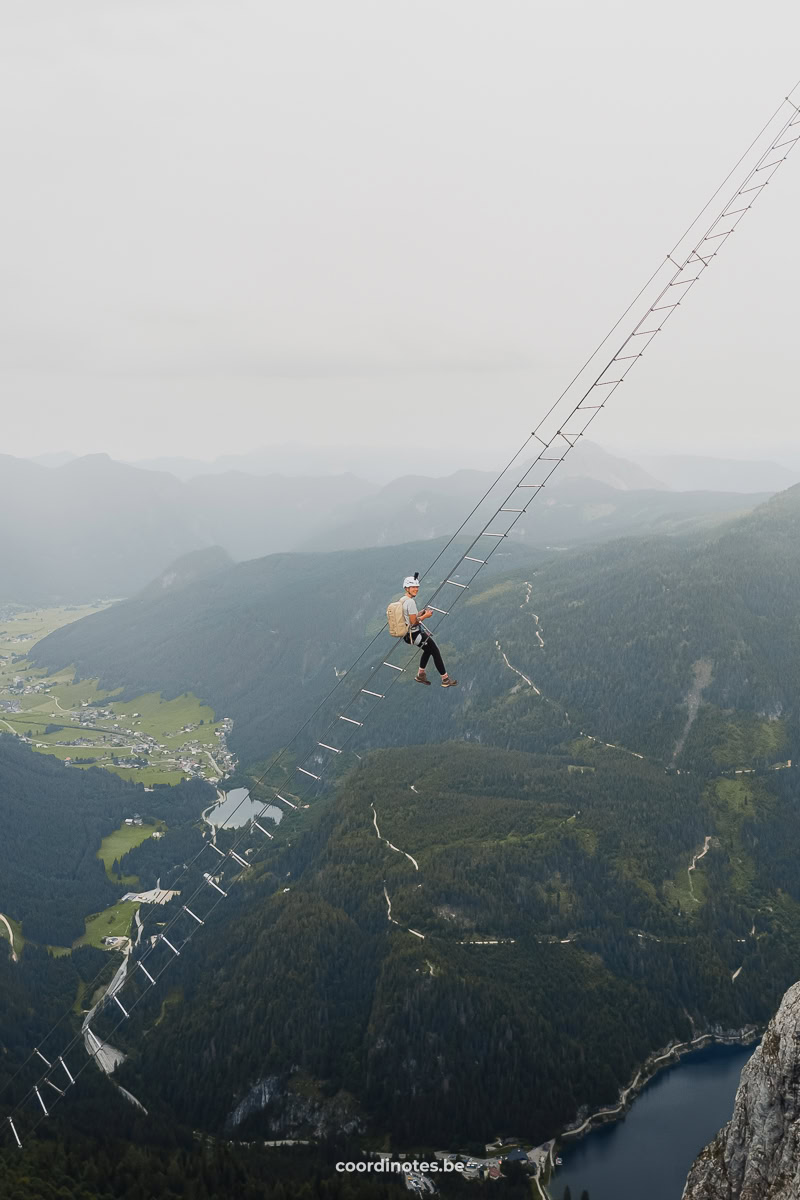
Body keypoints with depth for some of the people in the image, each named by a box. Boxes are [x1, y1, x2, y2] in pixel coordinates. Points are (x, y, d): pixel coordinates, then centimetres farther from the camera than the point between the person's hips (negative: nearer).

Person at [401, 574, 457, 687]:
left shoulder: (402, 600, 6)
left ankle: (420, 674, 36)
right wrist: (425, 616, -12)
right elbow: (413, 622, -25)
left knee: (428, 649, 29)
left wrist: (422, 612, 7)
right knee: (436, 652, 2)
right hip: (415, 634, -10)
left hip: (408, 634, 10)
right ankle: (445, 679, 10)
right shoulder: (410, 602, -24)